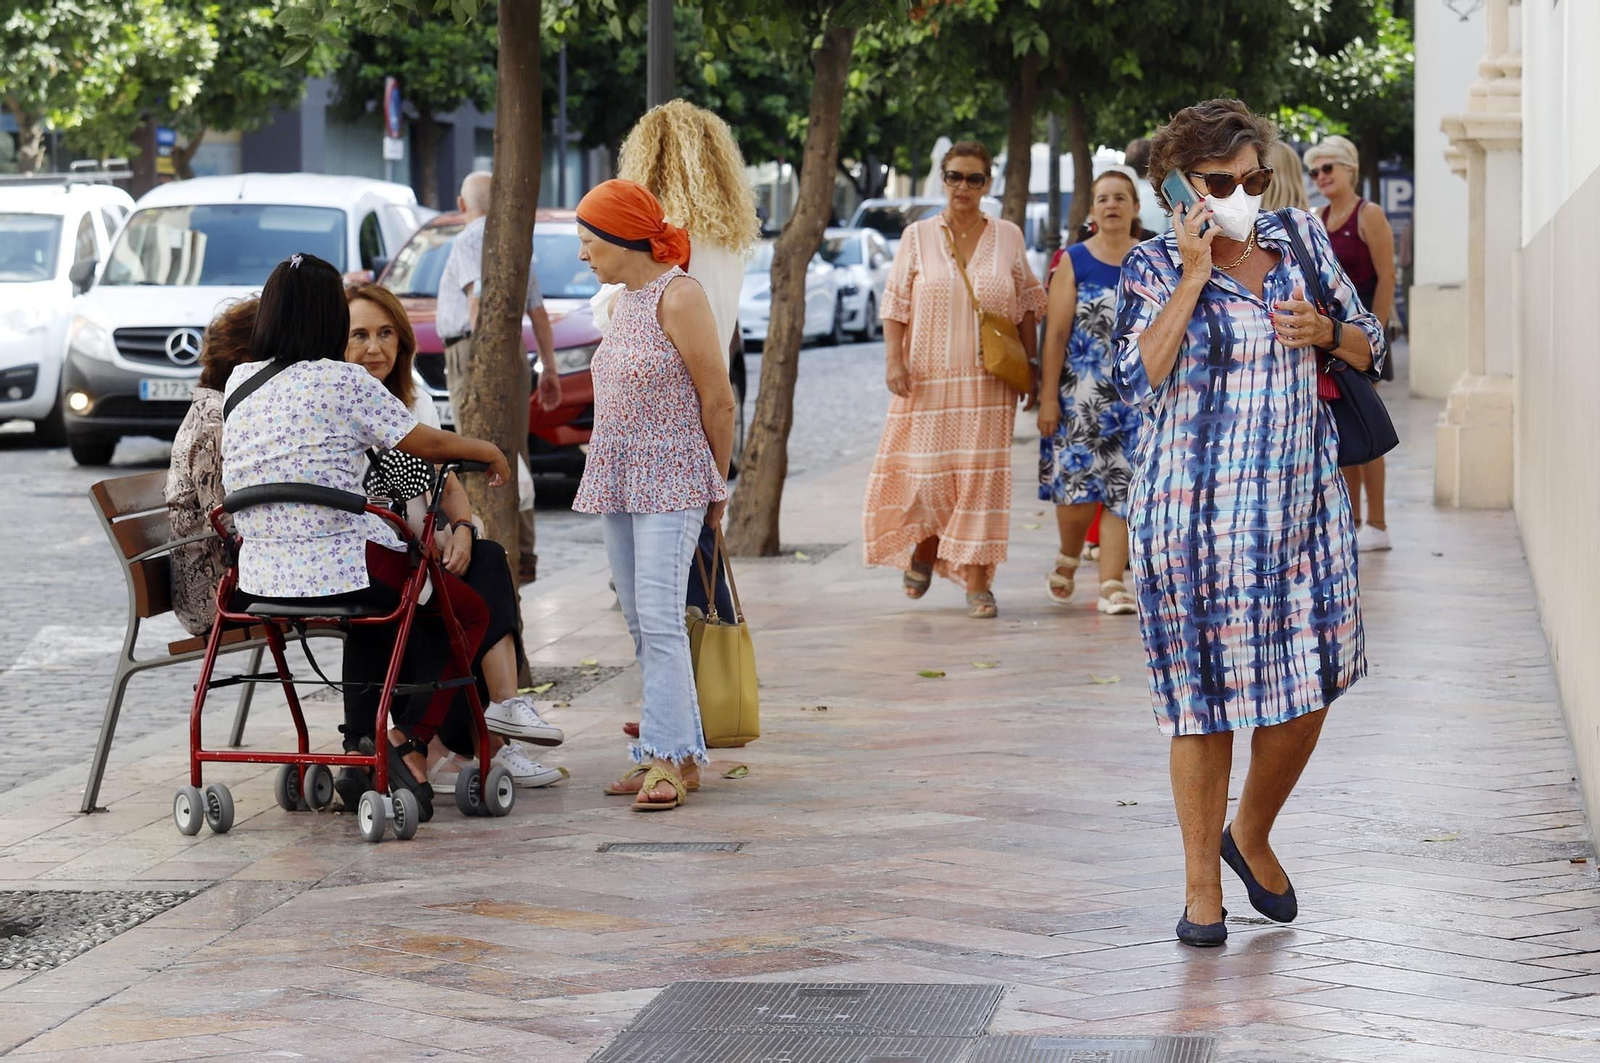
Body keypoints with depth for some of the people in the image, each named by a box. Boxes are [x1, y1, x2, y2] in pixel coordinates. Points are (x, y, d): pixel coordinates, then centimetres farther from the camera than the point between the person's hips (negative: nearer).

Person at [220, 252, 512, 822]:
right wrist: (489, 450, 16)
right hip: (342, 570, -6)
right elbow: (428, 444, -3)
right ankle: (411, 739, 0)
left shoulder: (238, 383, 7)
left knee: (372, 616, 36)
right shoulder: (344, 382, -10)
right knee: (472, 613, 15)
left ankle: (360, 745, 27)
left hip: (259, 579, 7)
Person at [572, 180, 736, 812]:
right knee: (641, 626, 7)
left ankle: (668, 759, -15)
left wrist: (716, 487, -2)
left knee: (660, 620, -15)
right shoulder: (622, 303, 14)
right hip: (617, 486, 9)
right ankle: (678, 754, 12)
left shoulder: (678, 296, -12)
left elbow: (717, 400, -9)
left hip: (669, 484, -9)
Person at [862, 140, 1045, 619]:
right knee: (925, 472, 1)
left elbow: (1027, 307, 11)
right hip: (928, 378, 0)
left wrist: (1028, 365, 7)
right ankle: (923, 551, 29)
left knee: (982, 476, -5)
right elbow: (896, 305, 3)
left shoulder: (1008, 238, 6)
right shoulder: (917, 237, 4)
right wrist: (893, 360, -7)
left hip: (988, 382, 0)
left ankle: (977, 583, -2)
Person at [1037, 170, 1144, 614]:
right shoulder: (1074, 261, 2)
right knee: (1078, 484, -8)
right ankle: (1068, 559, 22)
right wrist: (1048, 397, -7)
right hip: (1081, 393, -2)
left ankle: (1111, 585, 3)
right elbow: (1056, 332, -1)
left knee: (1122, 487, -2)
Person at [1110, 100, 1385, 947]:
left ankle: (1251, 836, 30)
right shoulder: (1154, 268, -3)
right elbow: (1139, 380, -17)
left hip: (1302, 498, 4)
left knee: (1309, 682, 5)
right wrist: (1193, 276, -18)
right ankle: (1202, 886, 12)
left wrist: (1324, 329, -7)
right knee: (1205, 694, 0)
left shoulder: (1300, 238, 8)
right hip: (1196, 510, -4)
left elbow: (1368, 348, 15)